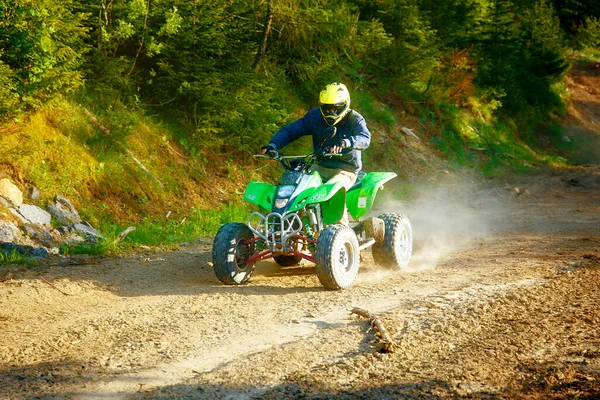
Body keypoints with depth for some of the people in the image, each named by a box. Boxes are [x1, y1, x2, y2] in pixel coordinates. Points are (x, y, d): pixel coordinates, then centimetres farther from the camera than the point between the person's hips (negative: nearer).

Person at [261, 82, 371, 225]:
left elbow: (364, 138, -30)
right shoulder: (315, 116, 1)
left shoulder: (354, 119, -10)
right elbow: (290, 130, 3)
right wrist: (273, 145, -16)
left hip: (345, 170, -5)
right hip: (320, 167, 5)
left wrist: (344, 143, -51)